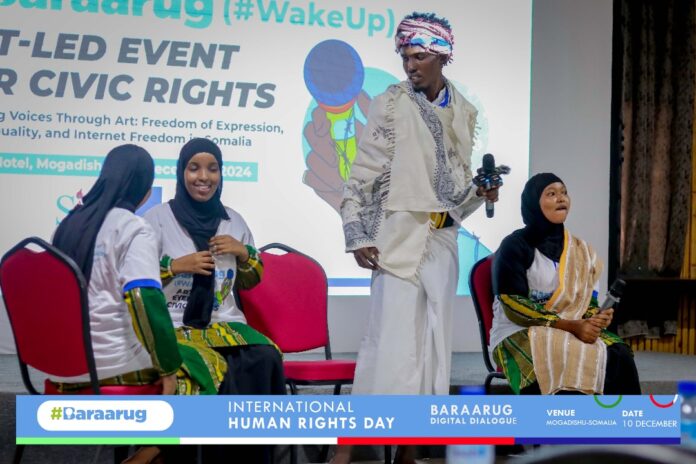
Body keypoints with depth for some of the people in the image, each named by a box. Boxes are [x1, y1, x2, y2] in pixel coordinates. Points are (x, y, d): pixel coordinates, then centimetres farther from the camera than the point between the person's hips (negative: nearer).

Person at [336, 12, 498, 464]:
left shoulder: (464, 112, 11)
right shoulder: (390, 104, -3)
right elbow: (363, 172, -5)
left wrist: (480, 192, -2)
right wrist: (357, 234, -11)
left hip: (443, 240, 5)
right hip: (398, 237, -5)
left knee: (434, 341, 6)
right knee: (391, 339, -9)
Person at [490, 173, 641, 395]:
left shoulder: (579, 250, 14)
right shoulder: (514, 246, -5)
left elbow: (587, 299, 15)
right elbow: (514, 306, -13)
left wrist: (596, 317, -10)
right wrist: (570, 325, -19)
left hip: (571, 332, 6)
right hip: (519, 336, -5)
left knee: (619, 356, -24)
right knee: (580, 362, -33)